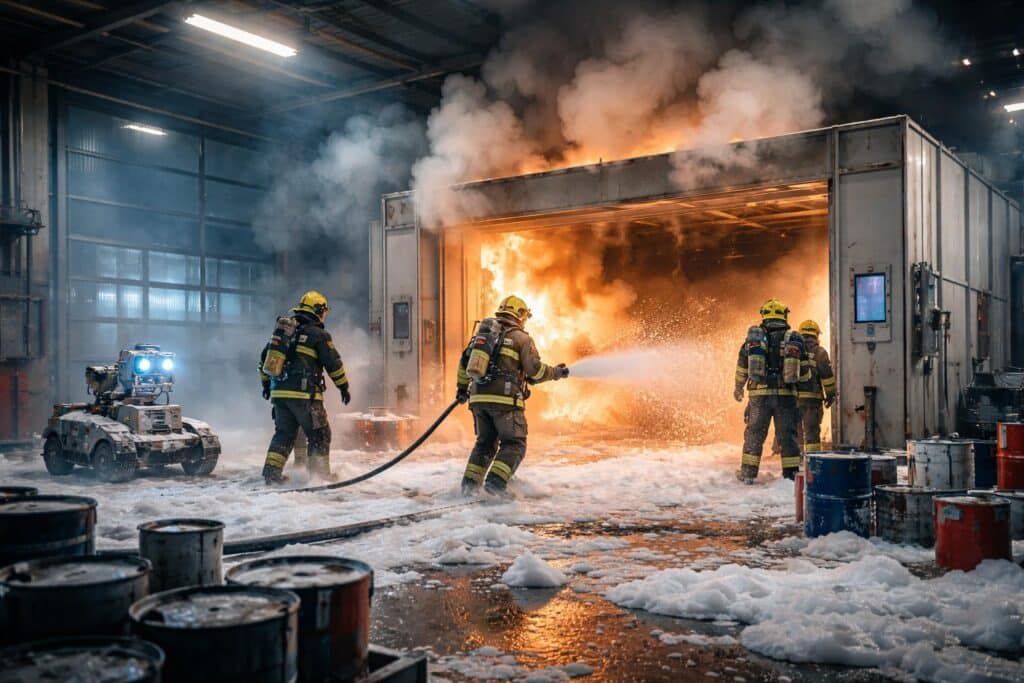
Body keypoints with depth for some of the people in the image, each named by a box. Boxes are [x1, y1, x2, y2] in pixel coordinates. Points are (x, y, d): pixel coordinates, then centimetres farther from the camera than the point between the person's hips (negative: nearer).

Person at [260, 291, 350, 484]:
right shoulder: (319, 334, -3)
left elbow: (265, 356, 22)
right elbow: (333, 363, -4)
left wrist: (266, 382, 30)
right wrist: (344, 387, 6)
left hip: (279, 391, 6)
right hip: (304, 394, -6)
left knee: (284, 433, 15)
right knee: (319, 435, 5)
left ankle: (272, 471, 6)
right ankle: (319, 474, 7)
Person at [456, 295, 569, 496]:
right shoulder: (521, 338, 2)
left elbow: (465, 361, 21)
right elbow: (535, 370, -5)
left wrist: (462, 387, 31)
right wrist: (557, 372, 10)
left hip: (478, 398, 6)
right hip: (505, 400, -6)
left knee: (485, 442, 18)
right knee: (514, 444, 3)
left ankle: (470, 482, 8)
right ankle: (496, 480, -14)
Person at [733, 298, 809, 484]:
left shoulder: (754, 336, 1)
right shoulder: (794, 338, 1)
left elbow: (742, 365, 6)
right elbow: (805, 373, 2)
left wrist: (739, 387, 21)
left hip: (759, 394, 0)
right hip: (786, 394, 0)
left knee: (754, 432, 10)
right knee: (787, 434, 8)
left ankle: (748, 472, 14)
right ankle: (791, 473, 11)